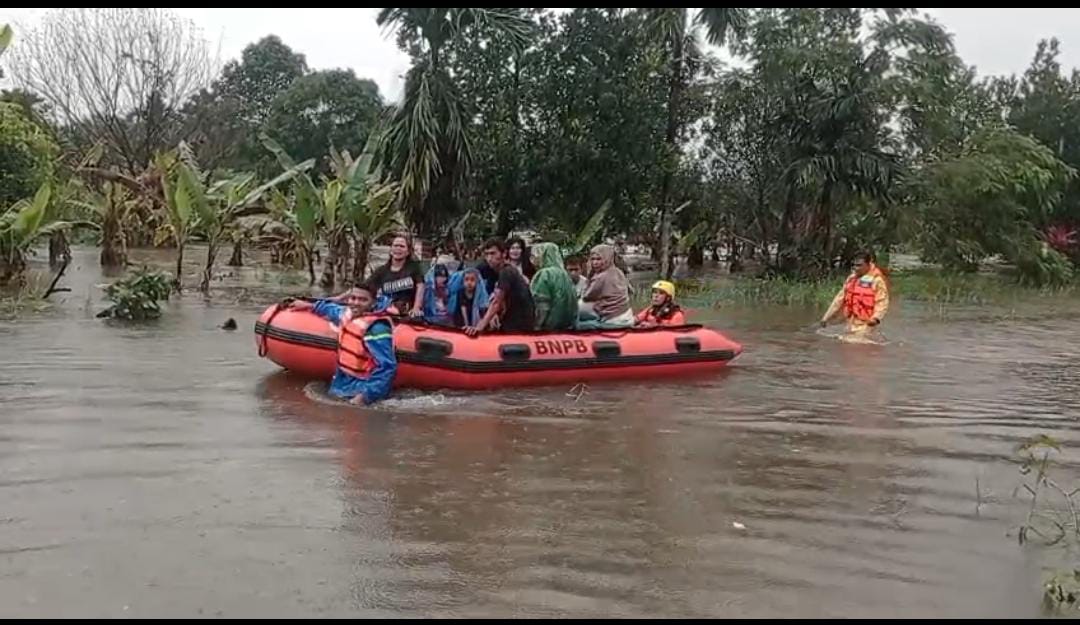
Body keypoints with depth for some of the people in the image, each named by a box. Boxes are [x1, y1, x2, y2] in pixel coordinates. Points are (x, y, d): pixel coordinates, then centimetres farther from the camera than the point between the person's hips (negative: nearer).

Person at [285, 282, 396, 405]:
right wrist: (310, 306, 33)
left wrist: (366, 396, -32)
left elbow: (387, 367, -28)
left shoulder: (376, 329, -25)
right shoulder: (348, 314, 1)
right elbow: (333, 309, 29)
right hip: (340, 386, 9)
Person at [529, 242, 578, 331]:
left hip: (549, 327, -8)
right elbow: (574, 302, 15)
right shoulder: (564, 273, 13)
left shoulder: (544, 274, -11)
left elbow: (541, 306, -17)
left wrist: (537, 327, -13)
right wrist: (572, 323, 19)